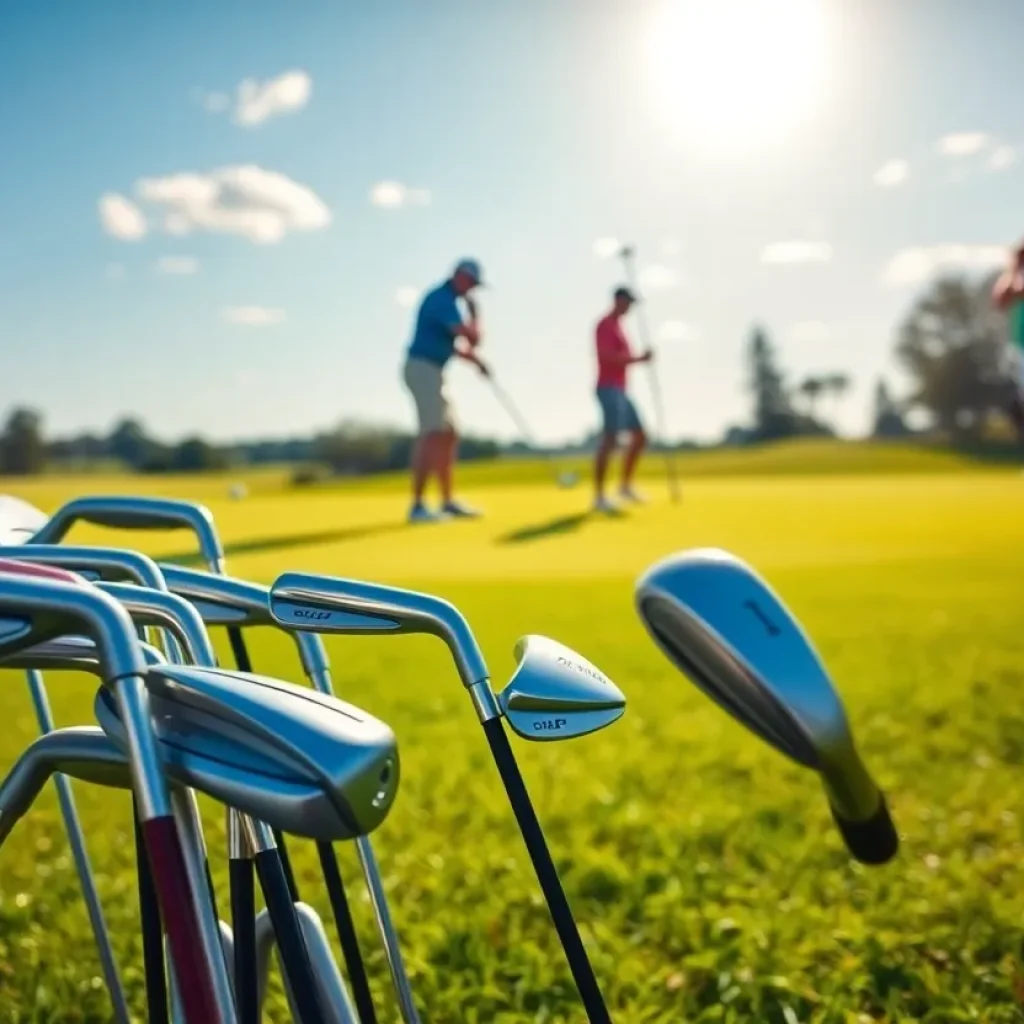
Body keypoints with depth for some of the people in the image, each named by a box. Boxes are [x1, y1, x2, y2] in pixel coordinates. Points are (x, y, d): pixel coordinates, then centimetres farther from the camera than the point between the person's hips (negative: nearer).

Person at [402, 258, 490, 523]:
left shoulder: (445, 300, 19)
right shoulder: (442, 299, -14)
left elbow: (449, 345, 25)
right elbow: (472, 337, -18)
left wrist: (474, 360, 11)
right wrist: (475, 315, 1)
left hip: (431, 373, 11)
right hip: (423, 369, -11)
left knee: (449, 436, 13)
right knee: (432, 435, -16)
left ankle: (447, 502, 20)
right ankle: (417, 506, -20)